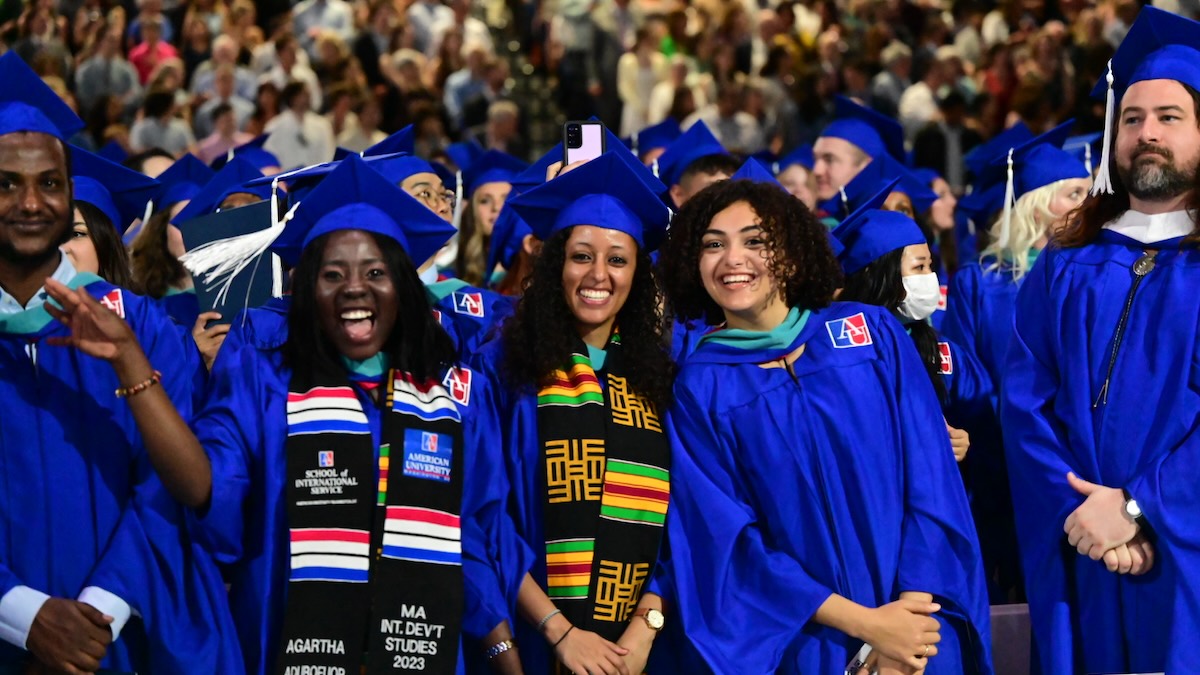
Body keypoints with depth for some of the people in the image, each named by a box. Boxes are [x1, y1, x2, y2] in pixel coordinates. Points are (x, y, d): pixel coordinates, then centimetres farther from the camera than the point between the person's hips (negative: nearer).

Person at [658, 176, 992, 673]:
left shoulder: (874, 333, 1)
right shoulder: (698, 389, -2)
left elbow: (930, 481, -3)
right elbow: (730, 535, -7)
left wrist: (910, 623, -13)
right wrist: (864, 622, -14)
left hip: (920, 634, 1)